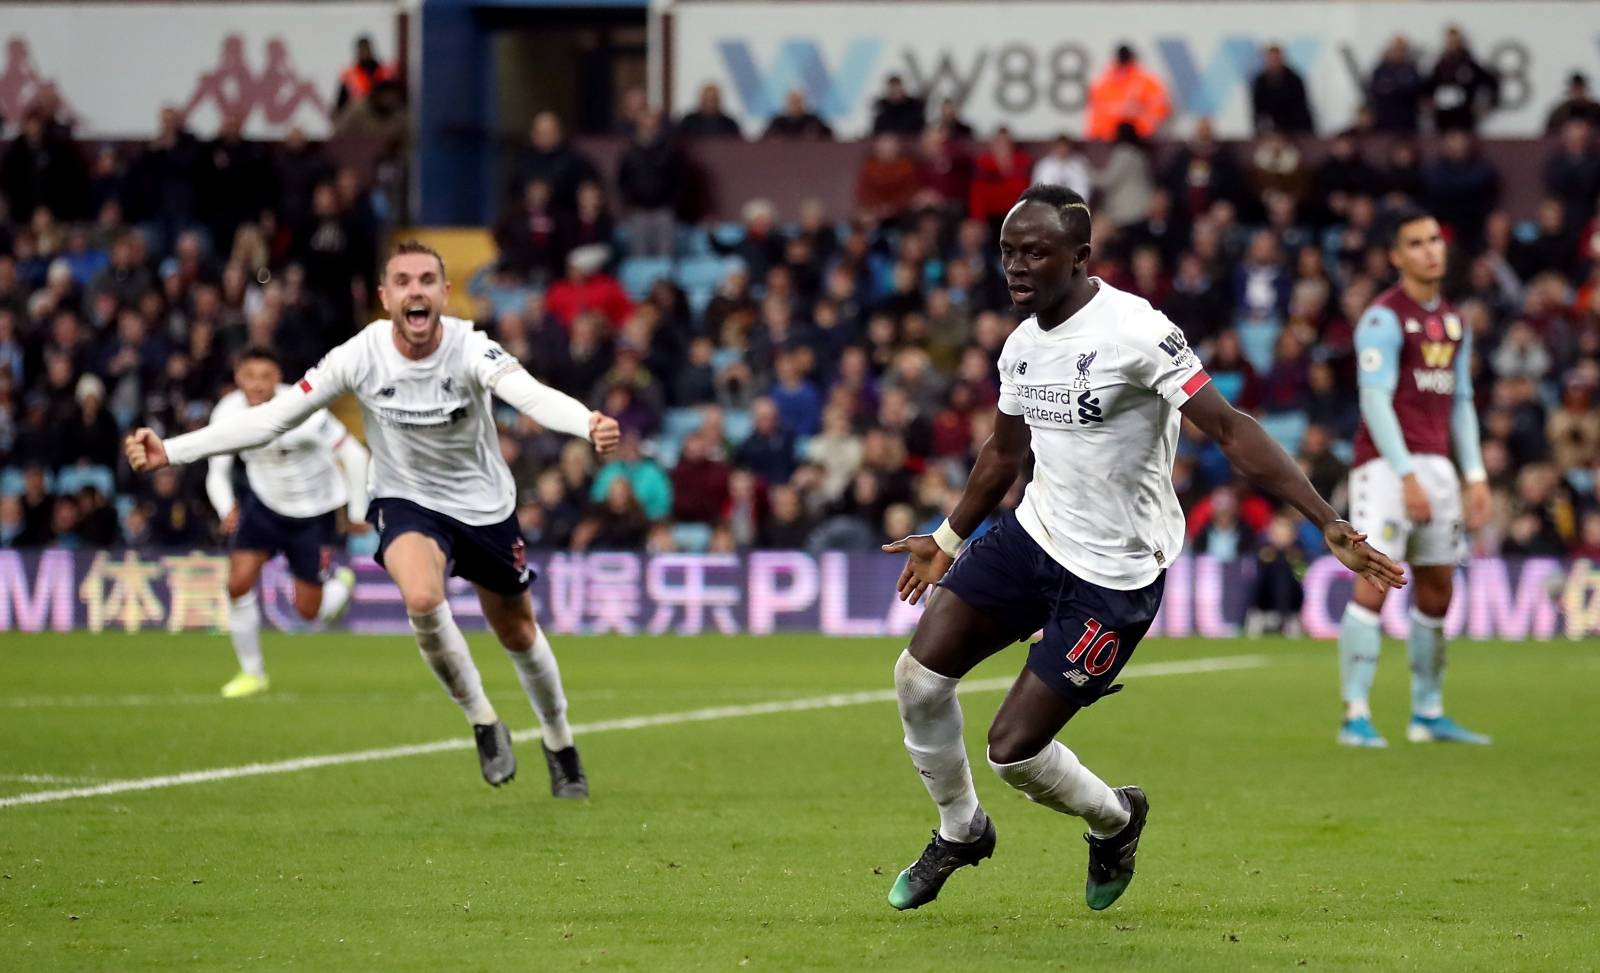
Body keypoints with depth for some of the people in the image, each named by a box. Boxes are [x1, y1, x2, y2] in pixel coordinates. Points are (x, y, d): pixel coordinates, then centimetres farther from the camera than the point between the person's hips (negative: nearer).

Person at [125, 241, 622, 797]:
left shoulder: (471, 351, -25)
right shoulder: (361, 356, -20)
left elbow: (533, 396, -44)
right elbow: (270, 418, -17)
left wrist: (590, 424, -67)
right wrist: (169, 452, -25)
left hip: (485, 507, 0)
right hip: (407, 503, 0)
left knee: (518, 634, 16)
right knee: (422, 598, -31)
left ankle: (559, 742, 46)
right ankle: (483, 724, -8)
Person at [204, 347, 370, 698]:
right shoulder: (228, 413, -16)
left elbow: (354, 456, -19)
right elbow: (218, 472, -3)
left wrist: (358, 513, -11)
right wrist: (226, 508, -23)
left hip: (313, 513, -3)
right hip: (264, 506, 3)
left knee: (309, 611, 3)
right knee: (238, 583, -15)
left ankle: (341, 583, 40)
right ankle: (252, 672, 5)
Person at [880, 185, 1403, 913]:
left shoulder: (1134, 333, -21)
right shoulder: (1021, 346, 5)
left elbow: (1230, 430, -23)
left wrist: (1328, 524, -29)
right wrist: (947, 539, 35)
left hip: (1113, 578, -7)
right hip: (1032, 536, 7)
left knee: (1013, 749, -7)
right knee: (919, 676, -5)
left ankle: (1115, 820, 27)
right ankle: (960, 831, 21)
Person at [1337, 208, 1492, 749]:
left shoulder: (1453, 324, 16)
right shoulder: (1384, 318, -8)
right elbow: (1375, 401, -13)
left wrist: (1475, 475, 12)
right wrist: (1407, 476, -19)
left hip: (1435, 465, 8)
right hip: (1386, 462, -8)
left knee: (1437, 589, 9)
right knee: (1374, 583, -14)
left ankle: (1428, 714, 18)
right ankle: (1355, 715, -15)